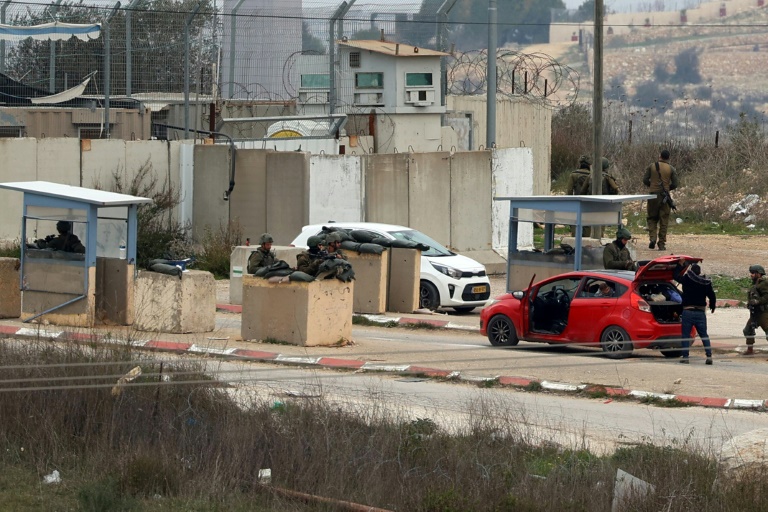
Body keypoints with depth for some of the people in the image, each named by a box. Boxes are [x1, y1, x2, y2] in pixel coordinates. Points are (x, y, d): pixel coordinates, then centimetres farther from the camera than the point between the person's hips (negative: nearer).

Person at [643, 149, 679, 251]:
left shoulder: (651, 167, 1)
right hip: (665, 196, 0)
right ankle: (662, 244, 4)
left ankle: (653, 238, -10)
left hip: (653, 194, 0)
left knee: (652, 219, 12)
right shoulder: (671, 169, 1)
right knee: (664, 221, 5)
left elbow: (645, 180, -1)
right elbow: (674, 184, -1)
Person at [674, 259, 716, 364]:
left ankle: (685, 357, -1)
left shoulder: (687, 279, -7)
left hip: (688, 312, -3)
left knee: (685, 335, 3)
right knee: (704, 335, 9)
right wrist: (712, 306, 30)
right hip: (701, 312, 3)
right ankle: (709, 356, 0)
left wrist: (680, 265, 21)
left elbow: (675, 276, 8)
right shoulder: (706, 282, 3)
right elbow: (712, 296, 11)